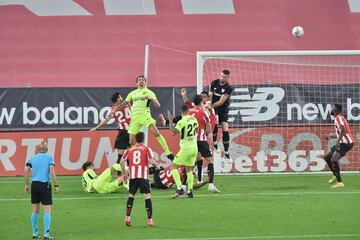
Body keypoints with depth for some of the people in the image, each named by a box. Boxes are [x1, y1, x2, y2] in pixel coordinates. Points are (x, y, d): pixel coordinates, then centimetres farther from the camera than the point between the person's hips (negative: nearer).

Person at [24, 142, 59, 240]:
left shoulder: (32, 158, 8)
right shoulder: (49, 158, -1)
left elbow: (26, 171, 1)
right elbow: (52, 172, -11)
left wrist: (27, 184, 9)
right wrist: (56, 185, -8)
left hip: (35, 184, 4)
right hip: (45, 185, -4)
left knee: (35, 210, 13)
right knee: (47, 211, -1)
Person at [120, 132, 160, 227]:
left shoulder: (129, 150, 14)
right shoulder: (147, 149, 5)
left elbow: (122, 161, 6)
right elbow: (151, 161, -8)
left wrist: (124, 174, 14)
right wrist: (157, 166, 11)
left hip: (132, 176, 3)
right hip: (143, 176, -3)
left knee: (131, 196, 15)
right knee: (147, 196, -1)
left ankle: (127, 217, 6)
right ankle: (150, 219, -6)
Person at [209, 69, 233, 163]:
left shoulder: (228, 88, -15)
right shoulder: (214, 83, -4)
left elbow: (221, 102, -19)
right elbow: (210, 96, -1)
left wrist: (210, 106, -23)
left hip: (223, 110, -1)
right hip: (214, 108, 1)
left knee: (225, 130, -7)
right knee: (214, 123, -25)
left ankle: (226, 153, 5)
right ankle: (214, 143, 0)